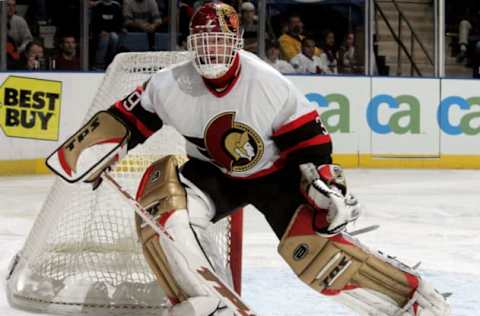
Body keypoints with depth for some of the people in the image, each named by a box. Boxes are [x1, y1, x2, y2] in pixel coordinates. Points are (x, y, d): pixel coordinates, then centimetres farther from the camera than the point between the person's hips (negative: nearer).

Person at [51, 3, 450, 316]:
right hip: (211, 173, 3)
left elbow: (308, 138, -16)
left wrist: (326, 184, -23)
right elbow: (129, 117, -3)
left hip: (274, 172, -3)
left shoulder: (269, 84, -23)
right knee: (162, 210, -26)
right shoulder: (170, 85, -17)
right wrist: (95, 146, -12)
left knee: (313, 245, -23)